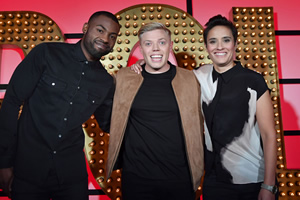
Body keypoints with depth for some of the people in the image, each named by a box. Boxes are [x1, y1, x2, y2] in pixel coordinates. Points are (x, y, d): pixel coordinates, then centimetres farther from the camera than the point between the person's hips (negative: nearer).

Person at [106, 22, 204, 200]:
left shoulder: (190, 79, -1)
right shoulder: (123, 78, -1)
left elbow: (198, 124, 7)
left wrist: (197, 169, 7)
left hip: (181, 179, 1)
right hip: (135, 180, 0)